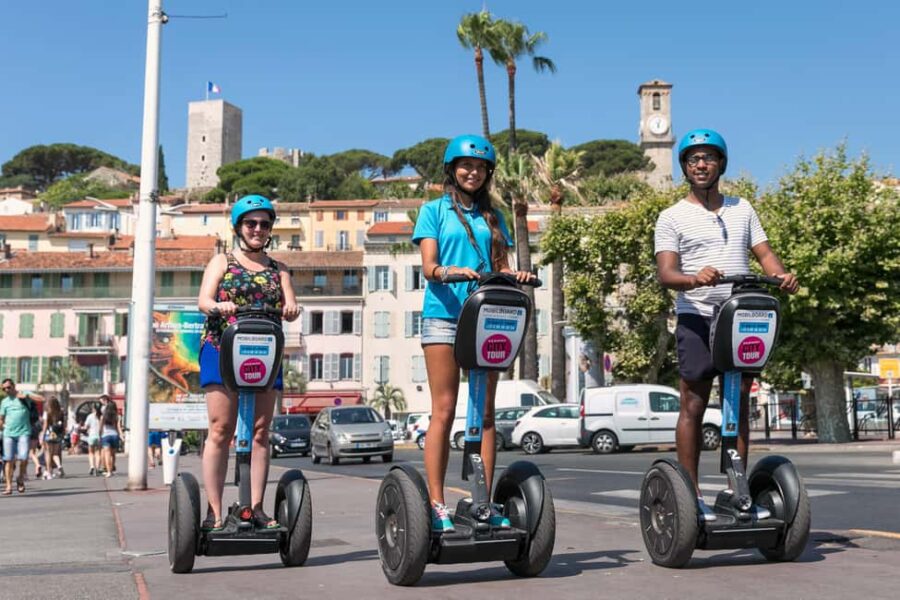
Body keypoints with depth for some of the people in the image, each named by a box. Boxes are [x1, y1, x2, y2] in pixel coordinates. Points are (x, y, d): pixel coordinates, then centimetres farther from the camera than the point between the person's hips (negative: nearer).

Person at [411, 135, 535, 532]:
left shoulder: (492, 216, 19)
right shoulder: (434, 210, 8)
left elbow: (501, 267, 12)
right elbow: (429, 267, -3)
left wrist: (516, 275, -11)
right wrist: (451, 271, -24)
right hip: (444, 313, -3)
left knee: (485, 411, 3)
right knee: (444, 410, -5)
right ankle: (436, 504, -3)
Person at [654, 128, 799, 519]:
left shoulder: (742, 209, 17)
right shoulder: (672, 217, 3)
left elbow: (764, 253, 10)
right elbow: (665, 273, -8)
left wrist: (782, 275, -12)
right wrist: (694, 278, -29)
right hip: (697, 317, -4)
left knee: (740, 405, 6)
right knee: (693, 406, -2)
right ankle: (692, 494, 4)